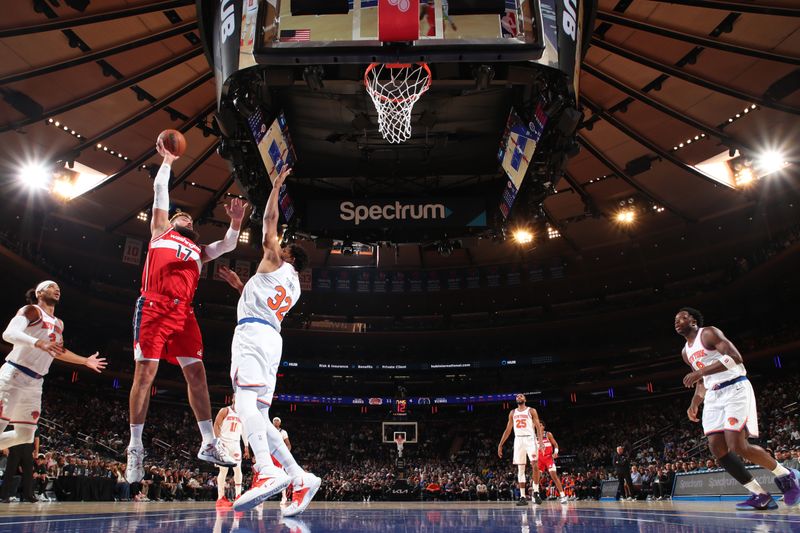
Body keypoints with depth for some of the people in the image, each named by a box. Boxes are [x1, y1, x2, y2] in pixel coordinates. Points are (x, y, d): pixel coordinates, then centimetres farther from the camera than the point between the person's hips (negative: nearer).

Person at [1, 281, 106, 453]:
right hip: (14, 375, -8)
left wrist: (85, 361, 31)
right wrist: (39, 343, -38)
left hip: (35, 383, 8)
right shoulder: (32, 310, -5)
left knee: (25, 435, 9)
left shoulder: (59, 324, 19)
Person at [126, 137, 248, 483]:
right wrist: (167, 161, 29)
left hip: (183, 312, 4)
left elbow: (228, 245, 19)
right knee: (145, 373, -5)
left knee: (196, 374, -2)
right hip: (154, 307, -4)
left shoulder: (199, 250, 30)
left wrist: (236, 221, 3)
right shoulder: (160, 232, 20)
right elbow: (160, 190, 20)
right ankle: (135, 448, 3)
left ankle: (208, 444, 0)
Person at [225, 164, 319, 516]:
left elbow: (270, 222, 9)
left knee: (245, 400, -26)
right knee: (259, 415, 3)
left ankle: (268, 472, -46)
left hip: (253, 332, -8)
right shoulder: (293, 287, 31)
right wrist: (240, 283, 50)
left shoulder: (277, 264, 10)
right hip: (270, 337, 9)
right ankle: (300, 479, -6)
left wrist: (276, 187, 21)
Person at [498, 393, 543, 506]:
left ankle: (536, 492, -5)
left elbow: (538, 426, -3)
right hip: (518, 440, 4)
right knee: (520, 469, 1)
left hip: (530, 439, -3)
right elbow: (508, 430, 18)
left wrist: (540, 439, -20)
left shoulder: (531, 411, 6)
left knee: (535, 464, -18)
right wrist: (500, 444, 13)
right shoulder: (512, 413, 16)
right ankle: (523, 497, 3)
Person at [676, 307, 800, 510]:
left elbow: (735, 358, -21)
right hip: (713, 396, 8)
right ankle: (761, 496, 2)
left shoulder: (709, 333, -7)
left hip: (735, 389, -8)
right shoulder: (686, 352, 18)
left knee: (737, 446, -17)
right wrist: (694, 405, 15)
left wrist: (701, 371, -27)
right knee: (717, 448, -6)